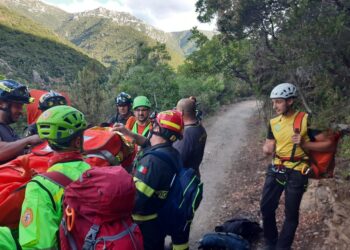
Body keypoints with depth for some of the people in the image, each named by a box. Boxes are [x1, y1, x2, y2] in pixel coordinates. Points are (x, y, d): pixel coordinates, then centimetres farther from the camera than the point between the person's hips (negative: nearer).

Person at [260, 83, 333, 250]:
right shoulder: (273, 122, 3)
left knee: (291, 214, 6)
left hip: (296, 173, -5)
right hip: (275, 170, 5)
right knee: (266, 207, 10)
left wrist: (304, 144, -23)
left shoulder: (305, 120, -12)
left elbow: (327, 144, -10)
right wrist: (267, 148, -12)